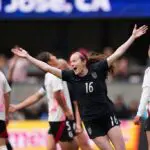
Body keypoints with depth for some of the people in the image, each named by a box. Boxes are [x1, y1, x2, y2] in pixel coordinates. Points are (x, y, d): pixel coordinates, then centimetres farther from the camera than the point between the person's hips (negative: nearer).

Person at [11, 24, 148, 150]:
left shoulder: (97, 69, -7)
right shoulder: (71, 76, -2)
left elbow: (117, 54, -8)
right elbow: (48, 68, -2)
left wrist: (133, 37, -11)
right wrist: (28, 57, -4)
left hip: (108, 116, -1)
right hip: (91, 122, 1)